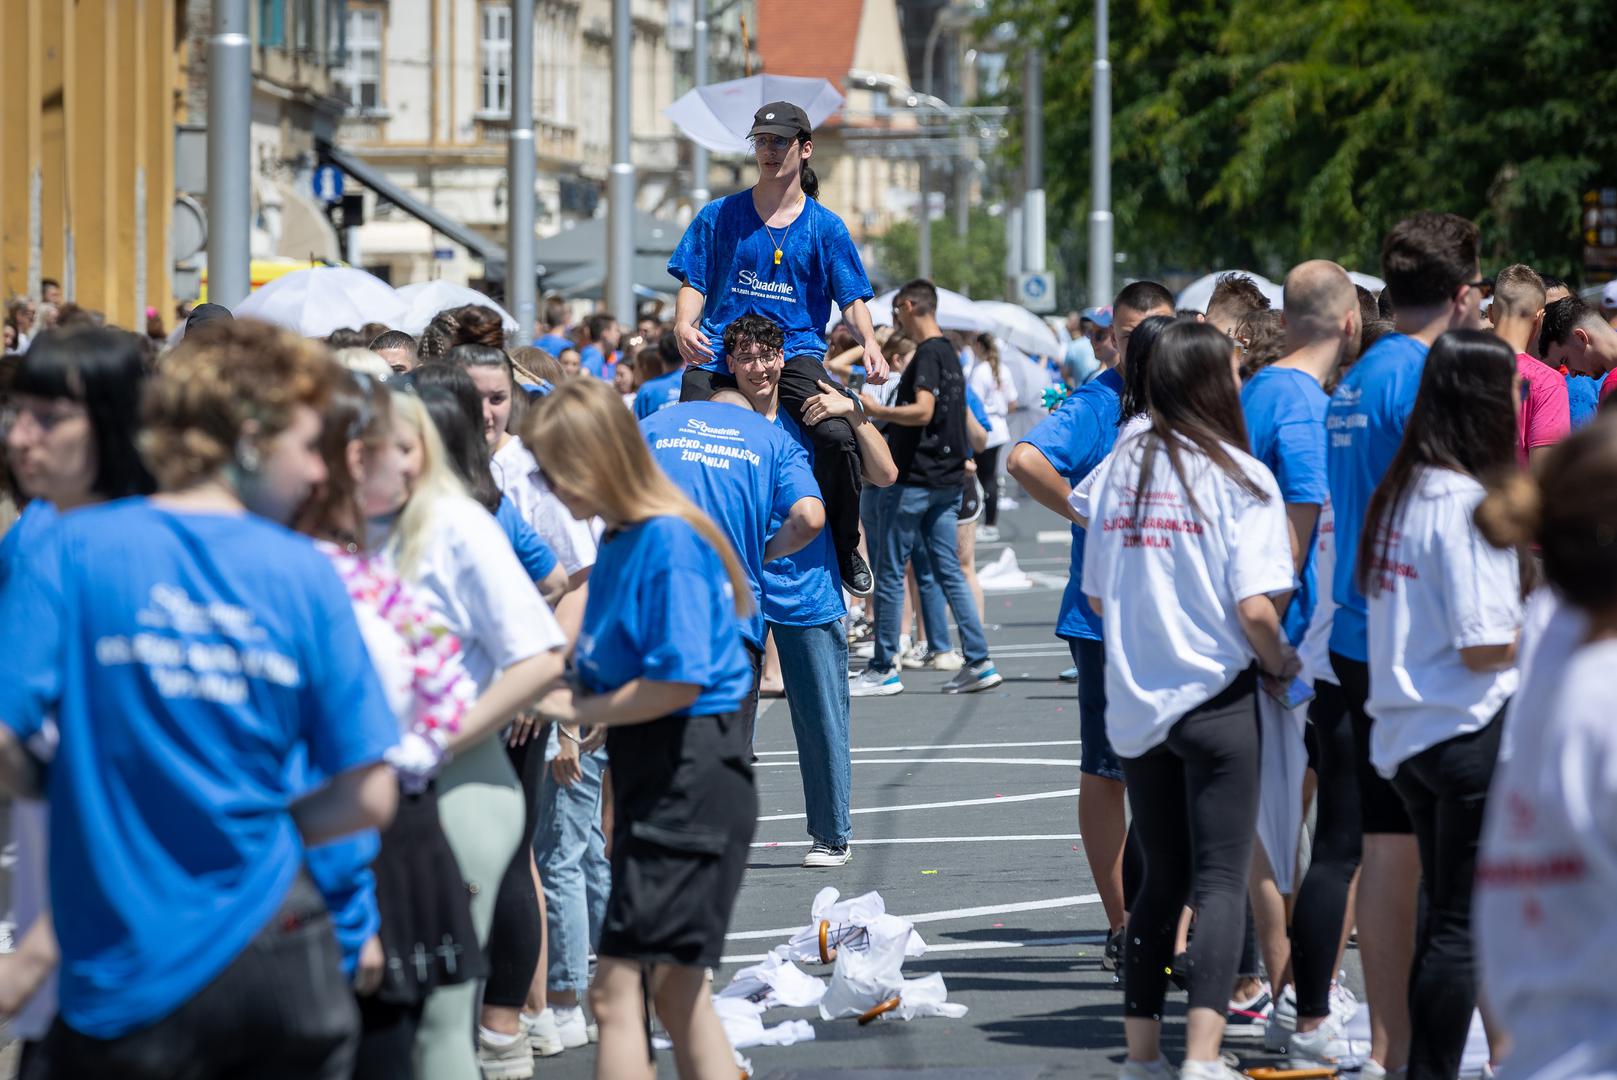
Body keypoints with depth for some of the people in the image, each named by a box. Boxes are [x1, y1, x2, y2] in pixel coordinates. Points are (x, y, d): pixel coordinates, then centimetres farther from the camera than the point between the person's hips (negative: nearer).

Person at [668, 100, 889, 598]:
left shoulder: (825, 227, 11)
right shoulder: (720, 216, 12)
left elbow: (852, 298, 7)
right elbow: (694, 283, 10)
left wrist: (870, 343, -14)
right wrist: (684, 325, -12)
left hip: (795, 353, -1)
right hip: (720, 352, 1)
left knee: (838, 434, -27)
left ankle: (845, 545, -6)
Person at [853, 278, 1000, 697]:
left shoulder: (928, 354, -14)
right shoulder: (949, 353, 16)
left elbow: (922, 411, -26)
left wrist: (877, 411, -20)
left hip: (915, 480, -9)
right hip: (946, 478, 9)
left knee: (890, 573, -2)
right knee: (948, 571, 8)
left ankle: (884, 669, 2)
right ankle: (979, 662, 3)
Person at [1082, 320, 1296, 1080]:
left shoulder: (1120, 468, 6)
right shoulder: (1240, 477, -10)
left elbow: (1095, 593, 10)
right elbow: (1255, 607, -17)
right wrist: (1280, 664, 1)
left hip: (1134, 699, 5)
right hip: (1215, 697, -5)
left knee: (1162, 877, 15)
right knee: (1221, 881, -4)